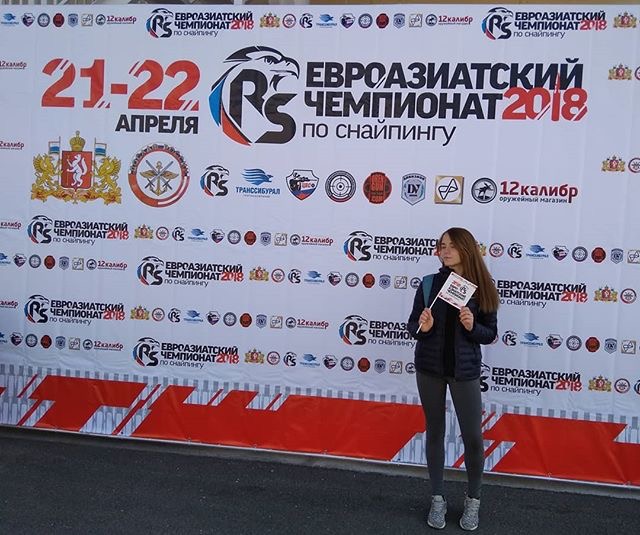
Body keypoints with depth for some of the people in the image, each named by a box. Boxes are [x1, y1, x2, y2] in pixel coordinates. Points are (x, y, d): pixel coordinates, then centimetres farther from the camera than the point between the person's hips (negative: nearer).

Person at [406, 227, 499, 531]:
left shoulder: (482, 288, -5)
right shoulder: (429, 283, -4)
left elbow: (491, 334, 1)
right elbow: (412, 325, 1)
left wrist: (472, 327, -19)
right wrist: (422, 328, -21)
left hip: (465, 371, -1)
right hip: (429, 368, 1)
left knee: (473, 437, 4)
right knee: (435, 432, 12)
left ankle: (473, 500, 28)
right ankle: (437, 499, 27)